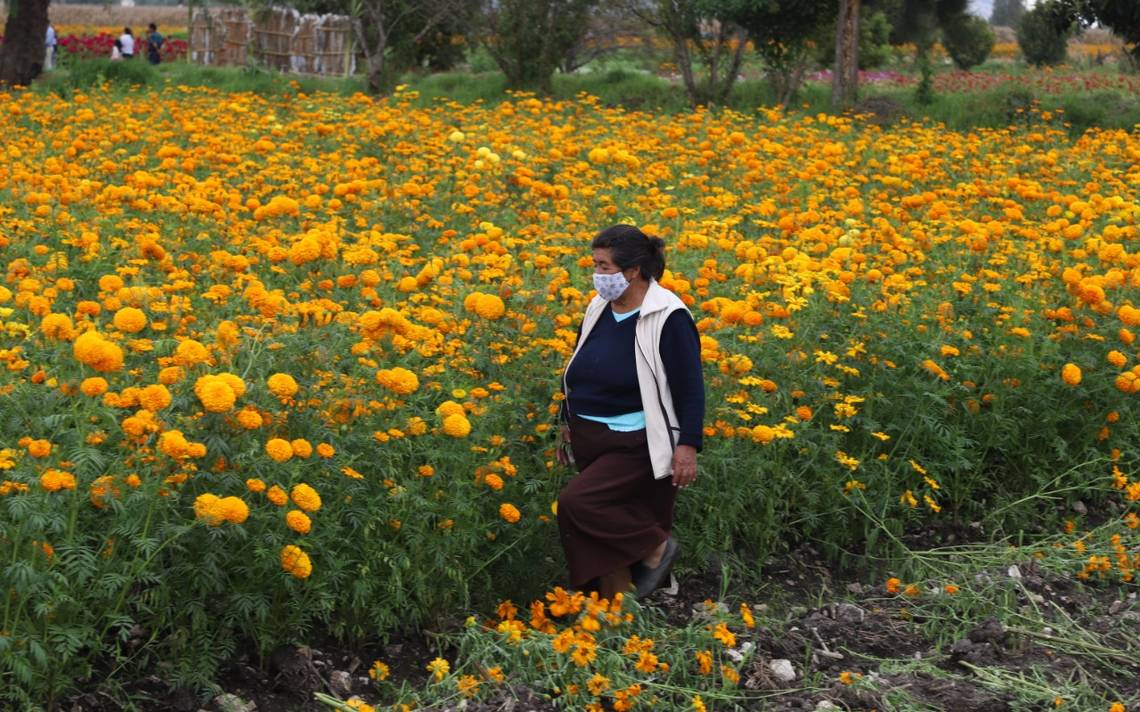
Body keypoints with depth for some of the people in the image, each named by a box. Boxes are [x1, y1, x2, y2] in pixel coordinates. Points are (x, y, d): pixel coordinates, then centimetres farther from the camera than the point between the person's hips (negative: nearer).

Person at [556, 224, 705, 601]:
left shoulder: (668, 317, -15)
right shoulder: (598, 308, 6)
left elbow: (690, 387, -15)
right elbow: (577, 373, 18)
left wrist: (688, 446, -19)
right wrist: (568, 424, 21)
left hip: (637, 446, -7)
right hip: (590, 442, 7)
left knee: (576, 504, -20)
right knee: (610, 530, 9)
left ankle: (657, 548, -2)